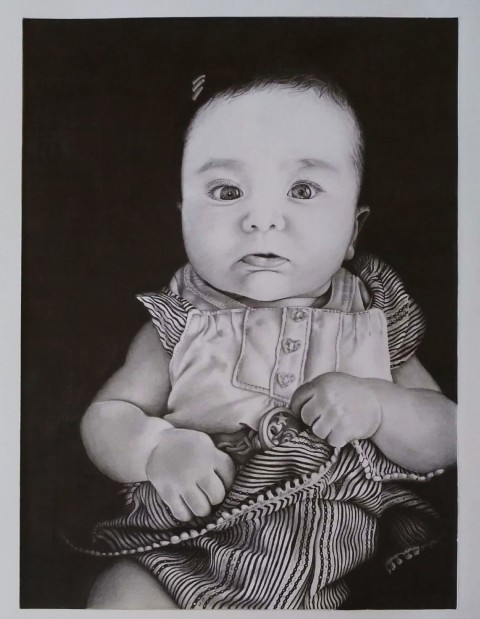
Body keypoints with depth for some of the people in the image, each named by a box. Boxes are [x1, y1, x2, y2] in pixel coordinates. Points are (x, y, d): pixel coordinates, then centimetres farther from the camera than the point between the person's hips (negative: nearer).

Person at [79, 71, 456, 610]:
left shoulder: (374, 327, 0)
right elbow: (106, 416, 0)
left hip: (336, 575, 1)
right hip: (182, 556, 0)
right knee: (121, 596, -21)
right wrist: (157, 450, -22)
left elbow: (444, 442, 2)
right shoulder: (179, 328, -1)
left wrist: (376, 406, -18)